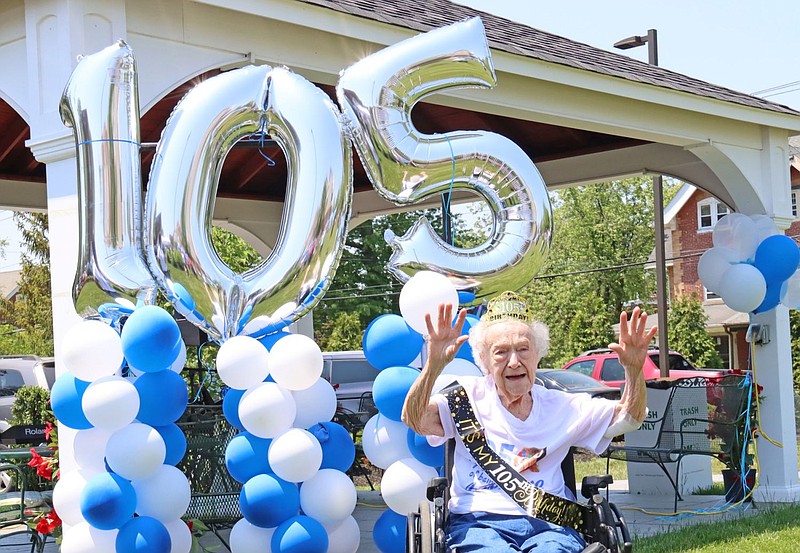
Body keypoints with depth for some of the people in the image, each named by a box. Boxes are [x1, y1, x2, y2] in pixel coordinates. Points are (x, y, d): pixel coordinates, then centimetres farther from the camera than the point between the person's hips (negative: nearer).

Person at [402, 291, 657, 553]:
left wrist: (634, 370, -7)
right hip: (478, 521, -2)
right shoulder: (469, 397, 7)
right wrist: (434, 364, -26)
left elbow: (628, 418, 13)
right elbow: (413, 419, -9)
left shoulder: (561, 406, 15)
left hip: (548, 523, 2)